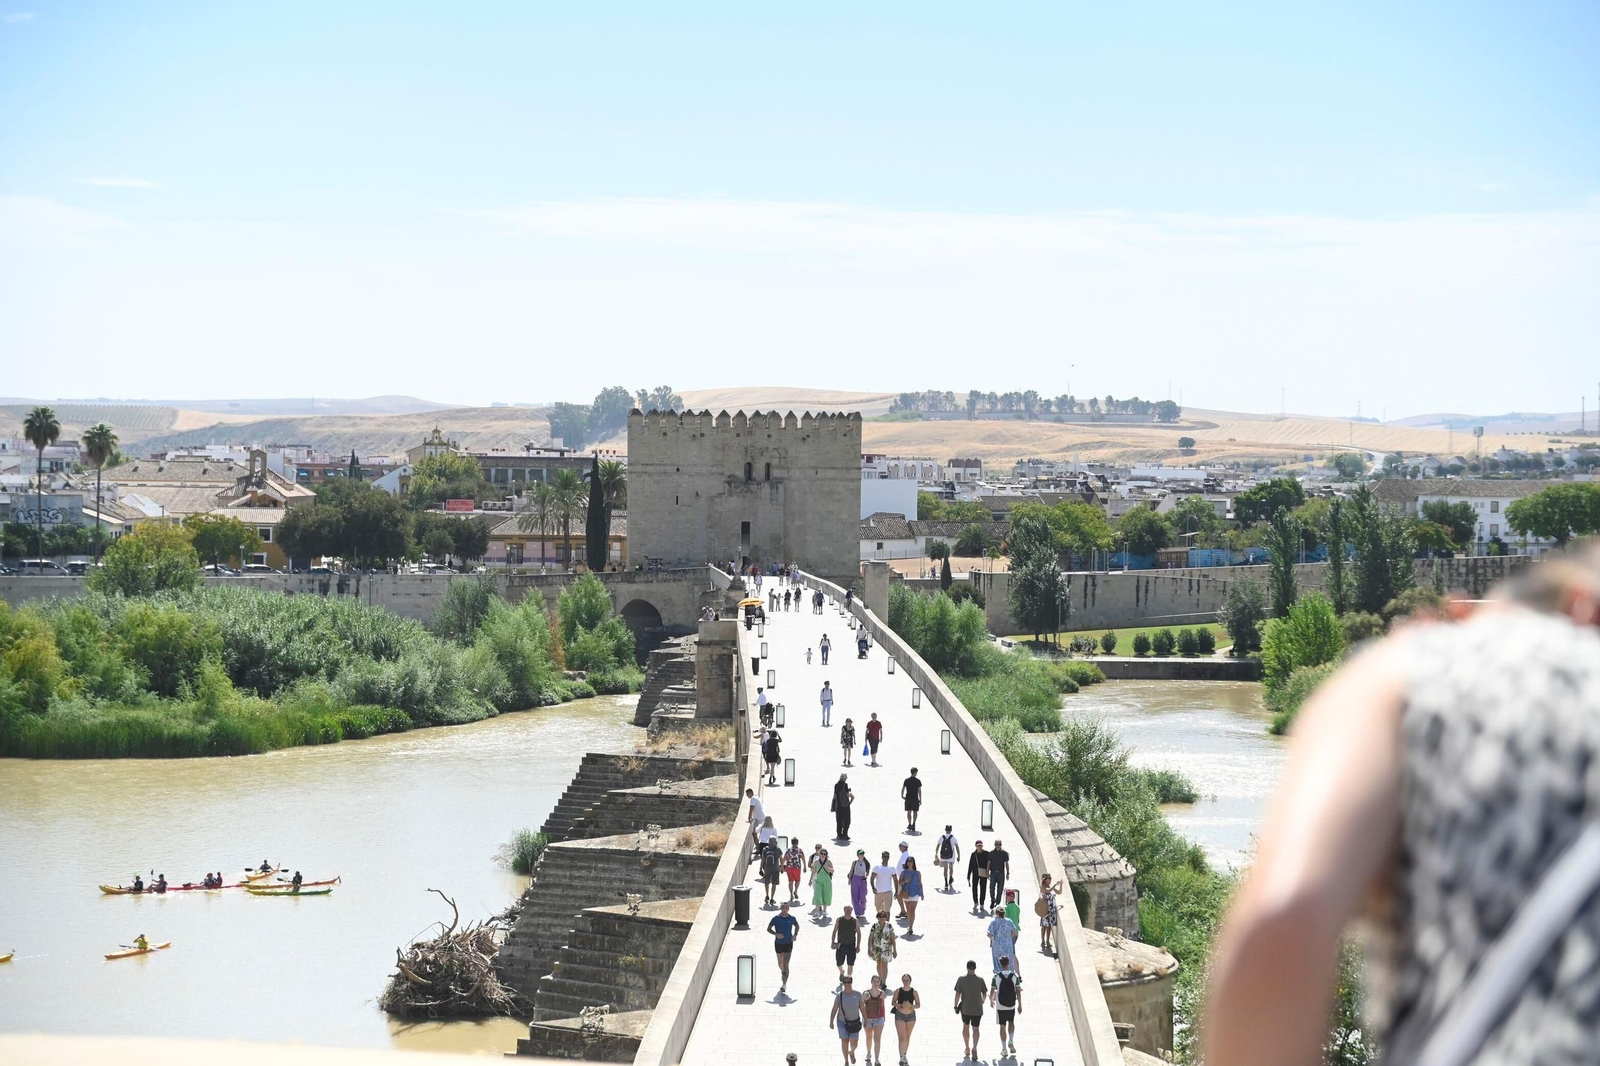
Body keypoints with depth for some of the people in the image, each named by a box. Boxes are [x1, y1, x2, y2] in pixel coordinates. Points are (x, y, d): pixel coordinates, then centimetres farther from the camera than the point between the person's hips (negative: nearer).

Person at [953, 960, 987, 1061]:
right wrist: (982, 1001, 23)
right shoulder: (980, 980, -4)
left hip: (965, 1008, 0)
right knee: (975, 1029, 3)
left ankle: (967, 1049, 23)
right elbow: (984, 994, 3)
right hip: (977, 1009, 0)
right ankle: (974, 1048, -19)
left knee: (965, 1027, 20)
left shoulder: (961, 979, -7)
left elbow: (957, 994, -8)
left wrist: (956, 1006, 3)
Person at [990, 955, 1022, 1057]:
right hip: (1012, 1005, 1)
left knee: (1002, 1026, 6)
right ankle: (1011, 1041, 3)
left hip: (1000, 1006, -1)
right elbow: (1018, 991, -6)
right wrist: (1020, 1005, 2)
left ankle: (1004, 1049, 8)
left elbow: (992, 991, -1)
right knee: (1011, 1023, 23)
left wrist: (991, 1001, 18)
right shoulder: (1014, 976, -6)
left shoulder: (996, 977, -8)